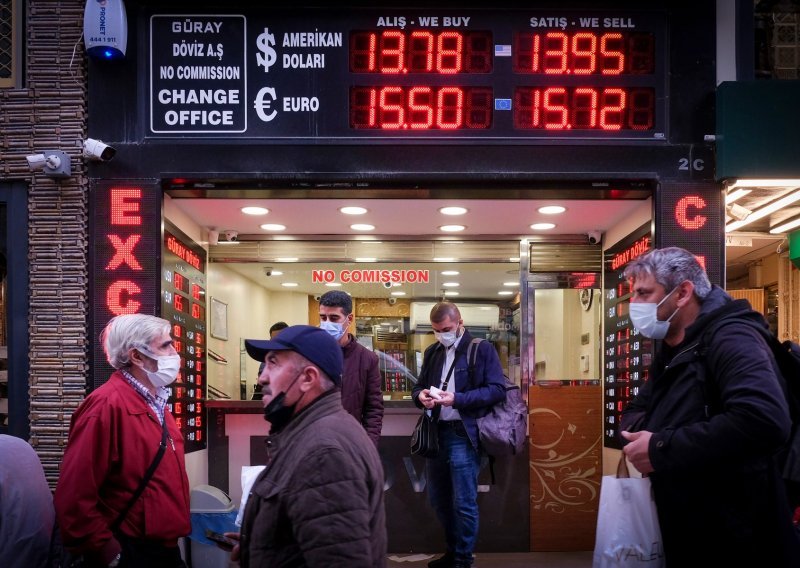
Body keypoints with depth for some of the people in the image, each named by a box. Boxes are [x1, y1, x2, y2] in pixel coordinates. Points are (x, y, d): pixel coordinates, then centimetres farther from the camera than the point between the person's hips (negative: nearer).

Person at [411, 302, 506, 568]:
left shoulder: (482, 349, -4)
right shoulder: (432, 352, 14)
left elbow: (497, 389, -12)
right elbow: (418, 387, 20)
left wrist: (457, 399, -22)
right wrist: (421, 396, -5)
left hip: (464, 435, -6)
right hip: (437, 433, 6)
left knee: (464, 502, -2)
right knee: (439, 499, 14)